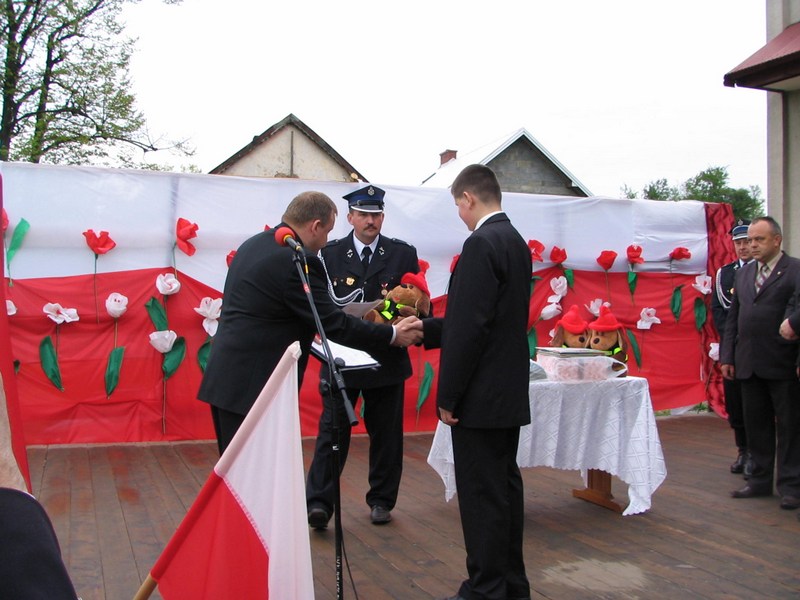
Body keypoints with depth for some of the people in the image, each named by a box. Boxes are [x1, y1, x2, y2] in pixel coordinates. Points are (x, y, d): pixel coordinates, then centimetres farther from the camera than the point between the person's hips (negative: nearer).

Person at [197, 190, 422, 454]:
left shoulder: (253, 244, 12)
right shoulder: (298, 261, -17)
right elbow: (334, 323, -15)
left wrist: (305, 331, 24)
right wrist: (393, 334, -5)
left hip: (223, 378, 10)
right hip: (252, 387, -10)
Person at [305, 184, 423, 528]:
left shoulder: (403, 254, 3)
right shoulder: (328, 254, 2)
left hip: (387, 358, 1)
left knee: (386, 433, 10)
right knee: (332, 430, -3)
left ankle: (381, 500, 24)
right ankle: (318, 502, 1)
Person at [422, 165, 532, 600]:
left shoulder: (481, 244, -17)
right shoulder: (516, 242, 13)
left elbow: (471, 327, -22)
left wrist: (448, 396, -16)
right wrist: (428, 328, 19)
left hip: (481, 398, -10)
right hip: (510, 395, 10)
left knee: (482, 496, -1)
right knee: (505, 487, 16)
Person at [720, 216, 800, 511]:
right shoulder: (743, 273, 14)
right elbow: (733, 317, 15)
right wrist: (727, 356, 9)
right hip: (749, 364, 6)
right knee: (756, 424, 12)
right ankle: (761, 480, 23)